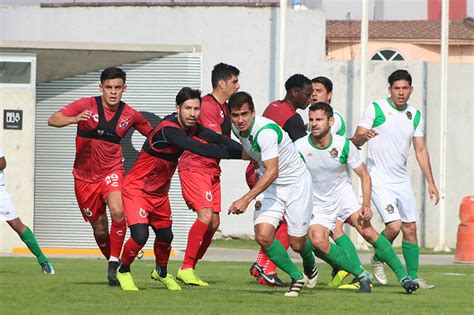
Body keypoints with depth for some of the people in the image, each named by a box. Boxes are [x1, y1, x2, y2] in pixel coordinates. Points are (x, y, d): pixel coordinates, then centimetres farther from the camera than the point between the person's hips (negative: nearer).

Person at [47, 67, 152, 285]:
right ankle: (113, 263, 31)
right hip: (84, 176, 0)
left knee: (117, 211, -29)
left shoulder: (130, 115, -1)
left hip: (111, 172, 0)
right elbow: (53, 120, -18)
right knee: (99, 229, 7)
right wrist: (74, 119, -38)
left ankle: (114, 263, -19)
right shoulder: (86, 105, -9)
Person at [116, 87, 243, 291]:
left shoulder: (191, 127, -4)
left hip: (159, 193, 8)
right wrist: (239, 154, -38)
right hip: (136, 189, -8)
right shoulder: (168, 129, -30)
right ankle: (123, 271, 7)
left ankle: (161, 272, 44)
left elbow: (217, 139, -13)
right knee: (140, 235, -20)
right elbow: (201, 149, -38)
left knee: (165, 236, 16)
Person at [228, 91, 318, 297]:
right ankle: (297, 278, 6)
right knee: (263, 236, -13)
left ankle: (310, 266, 39)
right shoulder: (237, 128, -6)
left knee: (297, 244, 1)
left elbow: (272, 172, -36)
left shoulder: (266, 131, -31)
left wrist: (246, 199, -40)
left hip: (296, 182, -6)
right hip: (270, 187, 6)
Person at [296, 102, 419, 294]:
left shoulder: (344, 145, -12)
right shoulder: (299, 147, -15)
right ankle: (362, 275, -13)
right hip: (317, 205, 0)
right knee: (317, 241, -25)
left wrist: (366, 204, -14)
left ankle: (403, 276, -13)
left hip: (343, 194, 0)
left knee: (367, 231, -21)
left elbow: (364, 175, -3)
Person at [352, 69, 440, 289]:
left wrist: (430, 182, 8)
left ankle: (413, 277, 13)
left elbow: (420, 150, 13)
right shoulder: (375, 109, -7)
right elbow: (356, 141, -9)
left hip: (402, 180, 6)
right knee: (394, 226, -16)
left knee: (410, 229, 4)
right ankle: (377, 259, 12)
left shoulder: (415, 115, 8)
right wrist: (363, 137, -33)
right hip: (379, 180, -5)